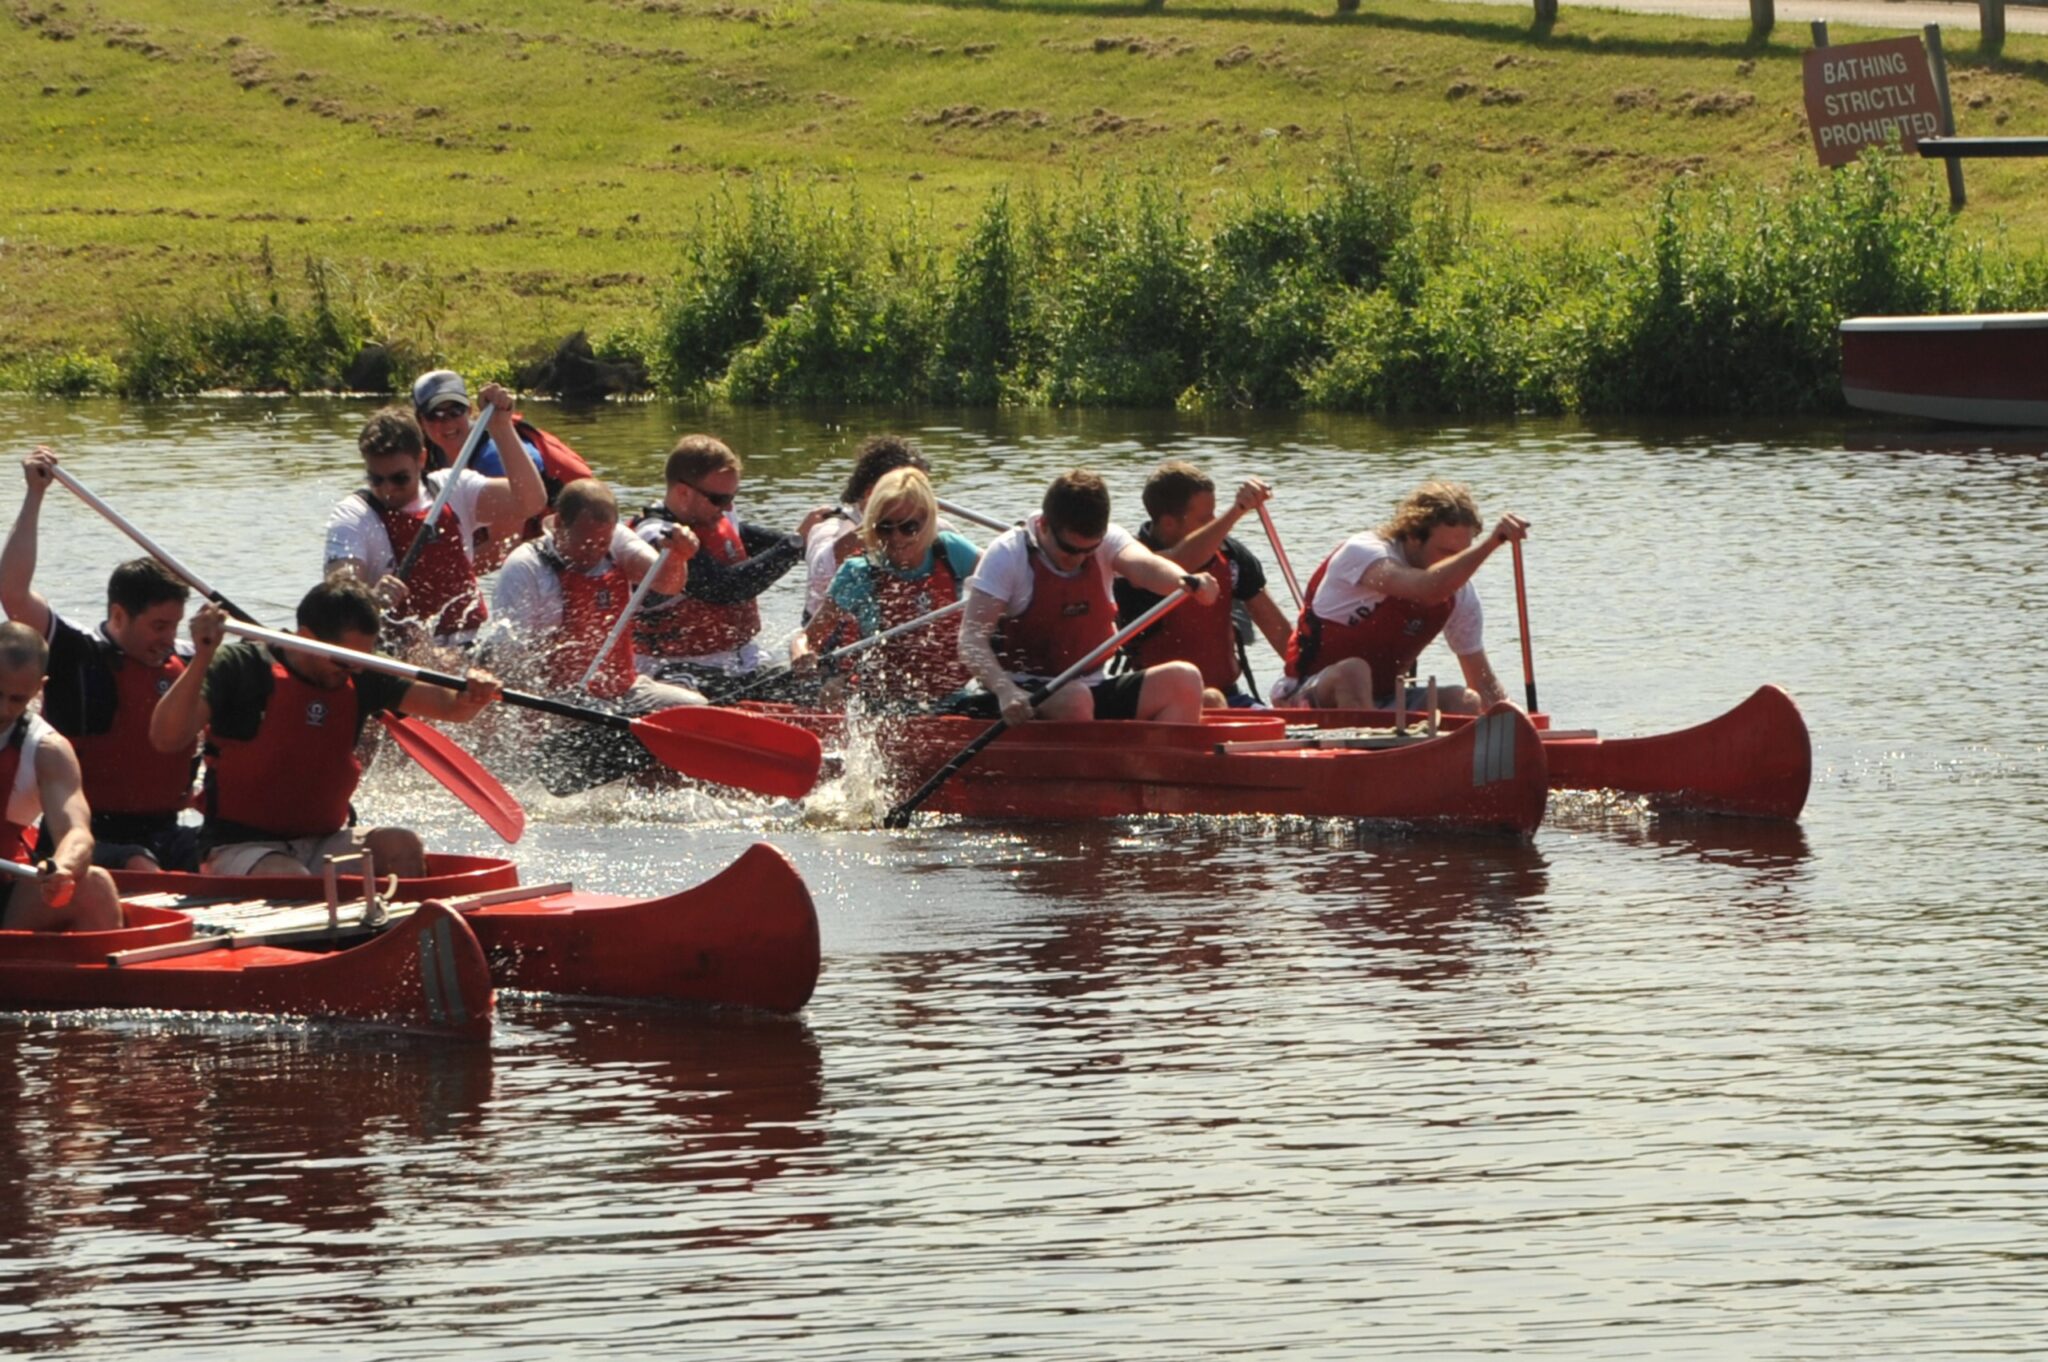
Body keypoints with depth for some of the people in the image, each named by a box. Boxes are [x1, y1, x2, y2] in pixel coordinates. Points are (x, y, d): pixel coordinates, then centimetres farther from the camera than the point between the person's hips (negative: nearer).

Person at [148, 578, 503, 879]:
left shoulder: (361, 680, 7)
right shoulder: (242, 669, -9)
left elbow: (449, 706, 4)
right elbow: (166, 738, -19)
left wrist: (471, 698, -22)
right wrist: (201, 660, -32)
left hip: (325, 843, 5)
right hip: (242, 848, -5)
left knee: (402, 846, -23)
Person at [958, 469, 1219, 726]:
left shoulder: (1106, 540, 4)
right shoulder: (1007, 554, -8)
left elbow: (1142, 564, -19)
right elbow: (972, 639, -15)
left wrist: (1186, 581, -43)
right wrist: (1004, 690, -35)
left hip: (1096, 689, 5)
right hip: (1027, 698, -5)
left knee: (1183, 679, -14)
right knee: (1075, 699, -37)